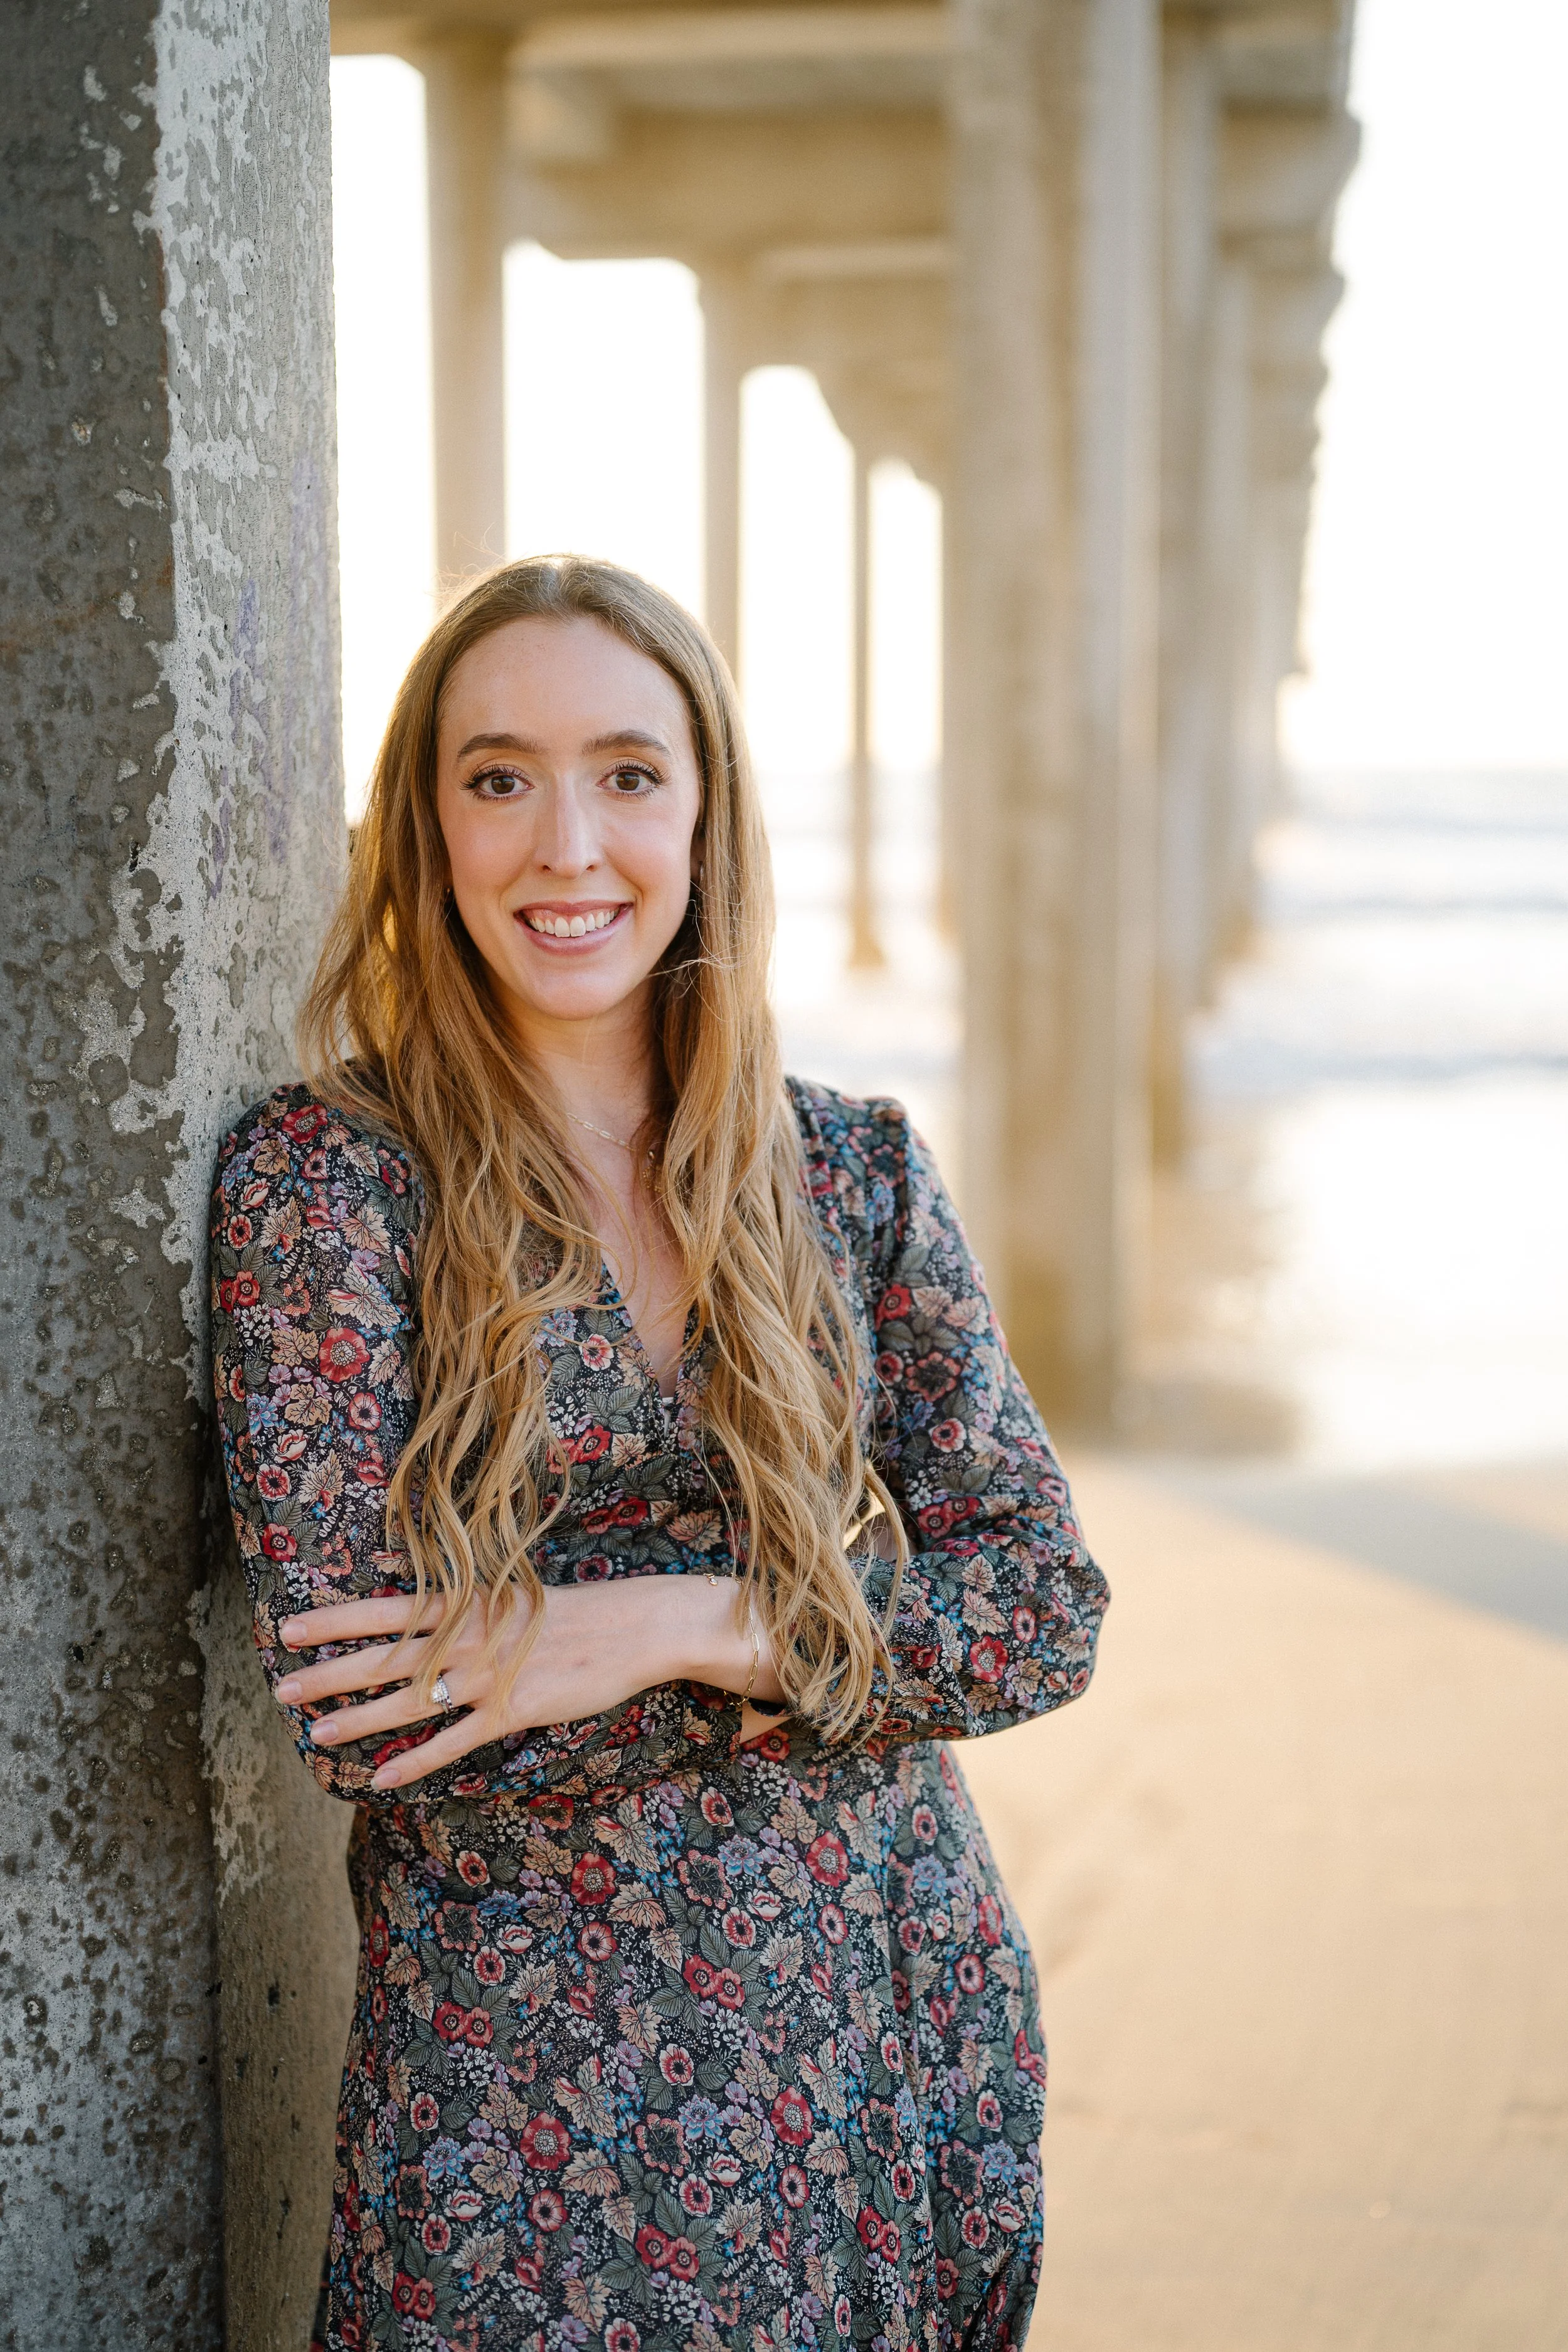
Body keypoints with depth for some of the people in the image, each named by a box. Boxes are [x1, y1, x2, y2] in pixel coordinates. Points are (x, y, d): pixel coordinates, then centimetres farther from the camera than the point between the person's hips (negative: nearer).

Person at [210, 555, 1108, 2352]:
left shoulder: (855, 1173, 2)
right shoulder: (325, 1179, -9)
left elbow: (1045, 1608, -3)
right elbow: (361, 1713, -15)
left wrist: (682, 1624, -18)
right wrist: (847, 1616, -13)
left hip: (898, 2047, 4)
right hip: (528, 2096, -3)